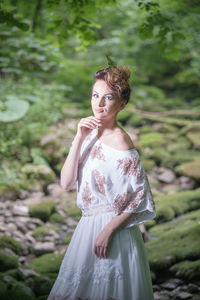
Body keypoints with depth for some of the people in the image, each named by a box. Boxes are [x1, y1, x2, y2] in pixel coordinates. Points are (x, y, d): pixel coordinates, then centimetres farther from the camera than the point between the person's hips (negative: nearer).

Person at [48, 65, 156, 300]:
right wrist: (79, 138, -13)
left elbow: (142, 199, -17)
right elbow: (66, 182, -6)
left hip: (113, 226, -7)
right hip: (88, 224, 7)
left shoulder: (119, 141, -18)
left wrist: (109, 229, -19)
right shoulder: (90, 133, 2)